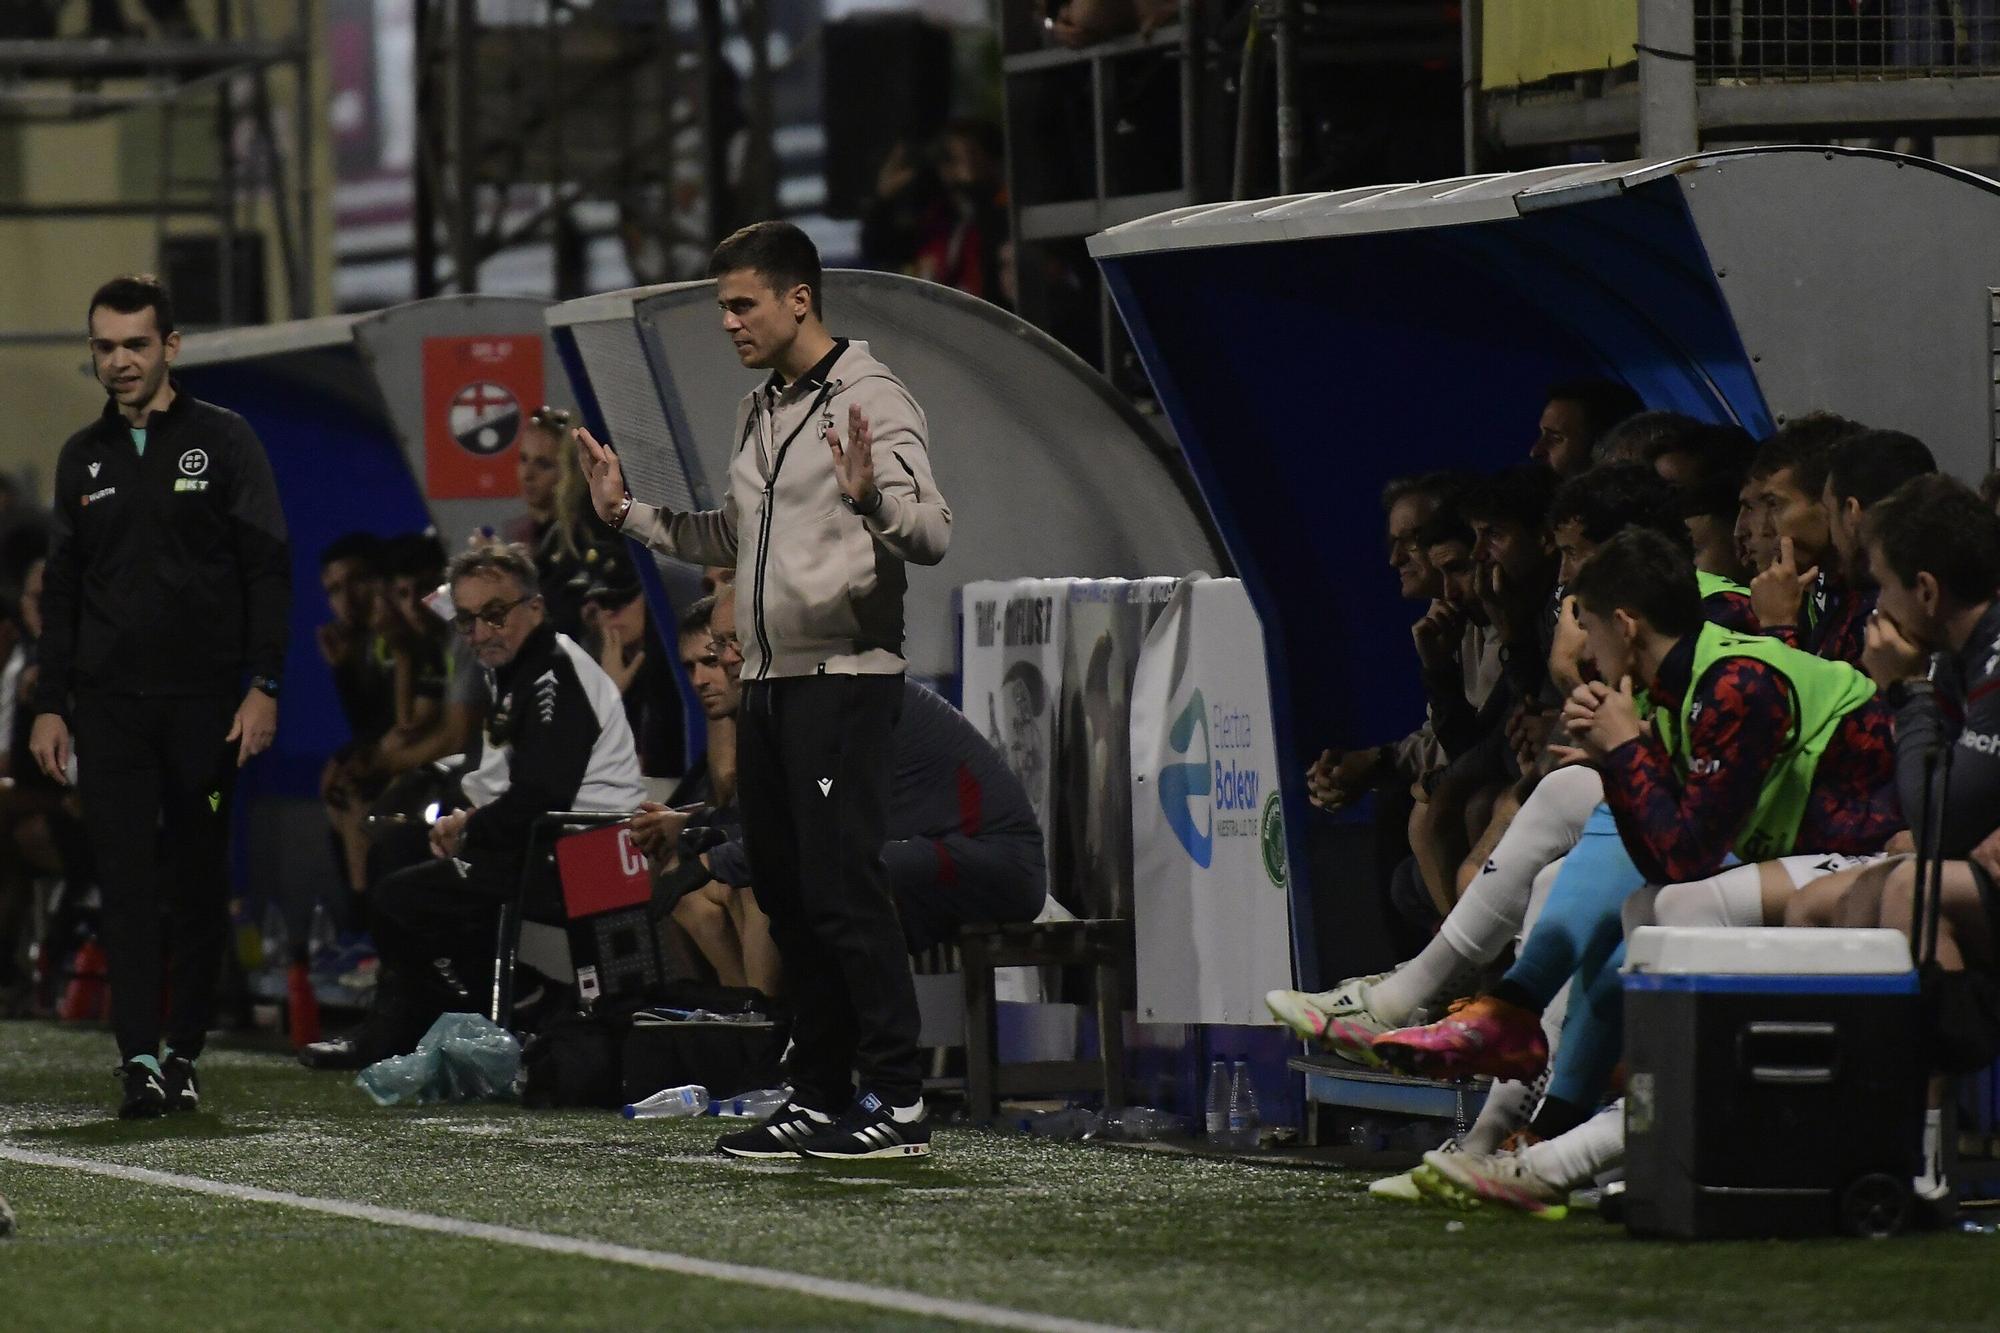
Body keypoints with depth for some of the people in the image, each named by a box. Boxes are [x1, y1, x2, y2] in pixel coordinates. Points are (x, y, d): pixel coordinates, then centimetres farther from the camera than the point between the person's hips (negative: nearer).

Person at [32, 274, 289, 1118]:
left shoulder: (223, 442, 2)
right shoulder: (82, 459, 13)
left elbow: (268, 568, -1)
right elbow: (61, 591, 16)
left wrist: (263, 685, -9)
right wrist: (49, 705, 9)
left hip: (204, 702, -2)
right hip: (108, 704, 2)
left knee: (199, 882, 2)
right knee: (126, 880, -7)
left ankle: (185, 1051, 11)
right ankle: (140, 1057, -12)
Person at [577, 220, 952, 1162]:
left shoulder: (870, 399, -9)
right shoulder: (760, 411, 17)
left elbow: (934, 534, -18)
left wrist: (871, 499, -37)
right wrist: (627, 512, 20)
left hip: (844, 678, -9)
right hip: (769, 681, 9)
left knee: (842, 889, -13)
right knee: (786, 895, 9)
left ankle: (900, 1102, -12)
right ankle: (822, 1095, 14)